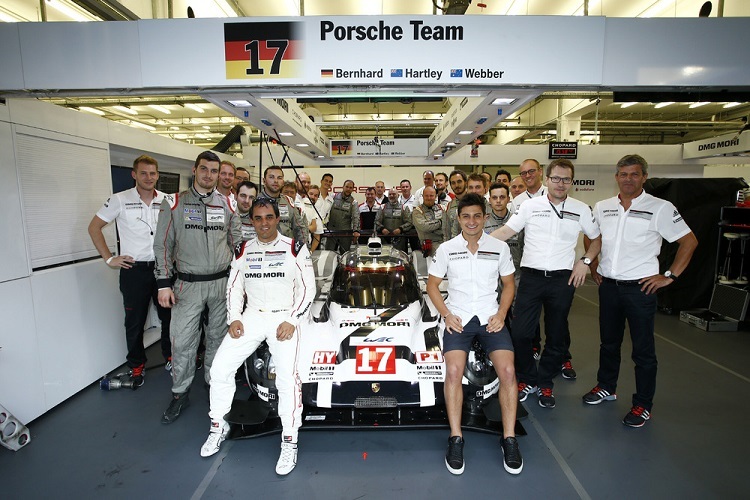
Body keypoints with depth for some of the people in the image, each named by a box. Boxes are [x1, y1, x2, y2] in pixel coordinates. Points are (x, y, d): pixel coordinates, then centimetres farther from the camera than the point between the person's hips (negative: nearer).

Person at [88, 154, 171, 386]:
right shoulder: (120, 200, -5)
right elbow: (94, 228, 2)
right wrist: (109, 258, -3)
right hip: (134, 269, -2)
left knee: (169, 316, 10)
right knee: (135, 321, 9)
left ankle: (170, 356, 30)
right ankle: (136, 366, 25)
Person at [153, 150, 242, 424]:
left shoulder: (228, 204, 7)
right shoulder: (174, 203, 1)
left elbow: (237, 244, 11)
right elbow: (163, 245, 1)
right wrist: (164, 283, -5)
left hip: (223, 283, 2)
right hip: (187, 284, -1)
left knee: (218, 338, 12)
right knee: (181, 341, -1)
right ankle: (180, 394, 18)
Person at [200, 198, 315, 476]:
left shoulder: (295, 248, 0)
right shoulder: (243, 250, 12)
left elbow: (307, 288, -3)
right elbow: (234, 287, 15)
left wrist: (292, 321, -11)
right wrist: (233, 318, 2)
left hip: (285, 318, -4)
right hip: (251, 317, 4)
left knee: (287, 376, -20)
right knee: (220, 367, -5)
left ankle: (289, 442, -4)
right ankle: (218, 426, 19)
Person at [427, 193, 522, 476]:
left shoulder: (500, 248, 7)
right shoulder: (446, 249, 5)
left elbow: (508, 284, 15)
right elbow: (432, 285, 10)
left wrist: (501, 314, -1)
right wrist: (446, 315, -4)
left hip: (491, 318, 1)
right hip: (458, 319, -1)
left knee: (507, 372, -18)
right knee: (454, 371, -23)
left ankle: (509, 439, -3)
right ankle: (456, 439, -10)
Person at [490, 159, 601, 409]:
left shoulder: (581, 209, 6)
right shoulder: (530, 205, 3)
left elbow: (597, 239, 16)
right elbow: (505, 231, 1)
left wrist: (584, 261, 1)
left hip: (562, 279, 1)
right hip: (531, 276, -1)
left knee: (556, 337, 10)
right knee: (520, 333, -2)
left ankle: (545, 384, 27)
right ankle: (527, 380, 19)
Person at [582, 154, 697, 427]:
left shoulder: (660, 208, -7)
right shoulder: (602, 207, 6)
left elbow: (689, 241, -4)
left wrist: (670, 276, -8)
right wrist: (593, 266, 12)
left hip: (641, 288, -4)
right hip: (608, 286, 4)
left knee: (643, 350, 5)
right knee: (608, 342, 18)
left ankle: (643, 405, 19)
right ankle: (606, 387, 36)